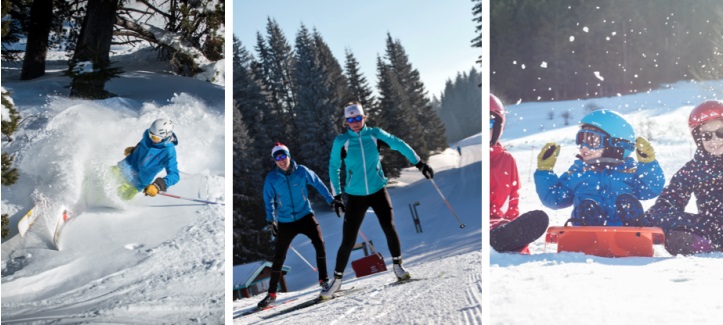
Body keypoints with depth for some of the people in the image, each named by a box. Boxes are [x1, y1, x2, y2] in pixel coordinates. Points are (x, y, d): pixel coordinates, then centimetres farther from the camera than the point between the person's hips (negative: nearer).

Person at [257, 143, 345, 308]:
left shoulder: (302, 171, -8)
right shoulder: (271, 178, -8)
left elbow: (318, 184, 2)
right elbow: (269, 201, -3)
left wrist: (332, 200, 3)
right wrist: (271, 220, -14)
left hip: (305, 216, 0)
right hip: (285, 221, 0)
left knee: (319, 242, -20)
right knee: (279, 257, 4)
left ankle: (323, 279, 0)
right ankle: (272, 293, 18)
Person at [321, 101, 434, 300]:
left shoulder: (375, 134, -1)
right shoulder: (341, 141, -3)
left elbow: (398, 145, 0)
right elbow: (333, 167, 6)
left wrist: (419, 164, -5)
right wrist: (336, 194, 3)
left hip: (378, 191, 1)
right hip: (355, 196, -1)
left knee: (389, 228, -14)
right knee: (348, 240, -2)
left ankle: (397, 264, 10)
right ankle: (337, 279, 14)